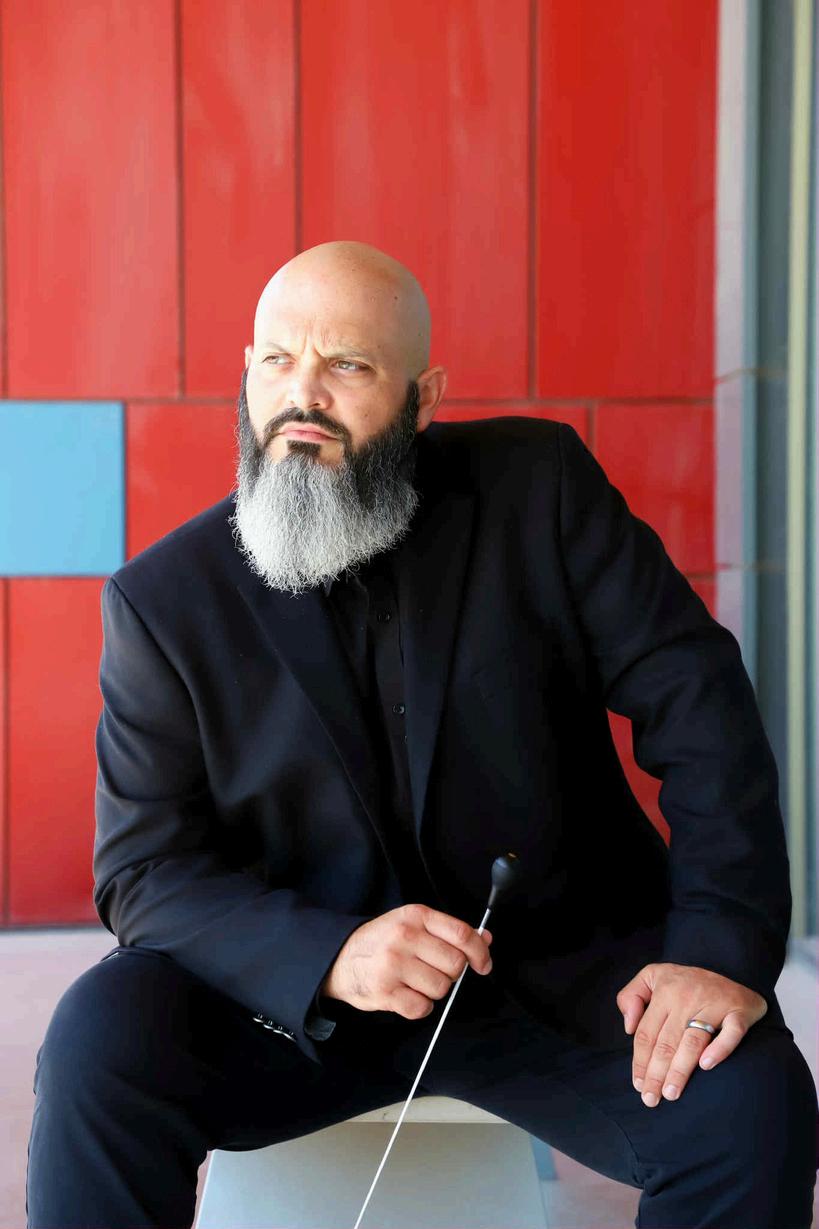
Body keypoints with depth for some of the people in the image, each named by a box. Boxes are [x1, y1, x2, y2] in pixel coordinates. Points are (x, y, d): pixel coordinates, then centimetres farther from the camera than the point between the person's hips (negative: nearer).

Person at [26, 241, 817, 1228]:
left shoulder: (537, 483, -3)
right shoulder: (163, 600, -4)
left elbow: (695, 696, -7)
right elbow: (144, 869, -6)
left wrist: (724, 943, -19)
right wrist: (332, 955, -25)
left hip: (563, 969, 1)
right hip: (302, 994, 0)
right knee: (99, 1038, -26)